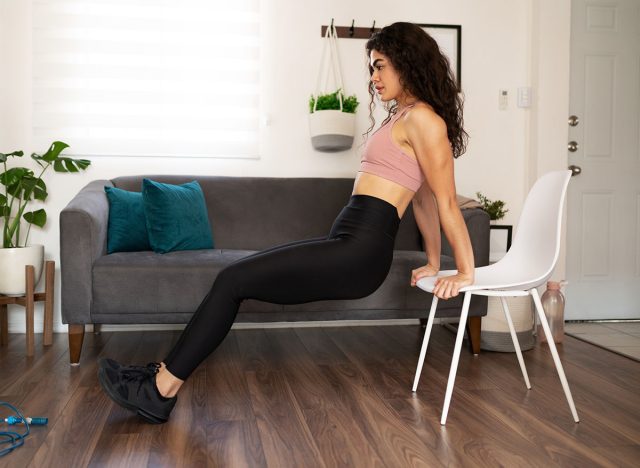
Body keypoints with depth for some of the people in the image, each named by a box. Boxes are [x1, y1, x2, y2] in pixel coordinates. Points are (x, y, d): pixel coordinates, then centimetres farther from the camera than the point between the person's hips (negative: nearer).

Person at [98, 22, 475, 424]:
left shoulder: (422, 118, -9)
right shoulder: (404, 118, 21)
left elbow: (446, 200, -9)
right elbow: (424, 198, 23)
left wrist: (466, 271, -5)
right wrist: (434, 263, 26)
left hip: (359, 252, -10)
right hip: (349, 247, 10)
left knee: (233, 280, -8)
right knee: (237, 278, 6)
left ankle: (162, 390, 3)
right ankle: (167, 375, 11)